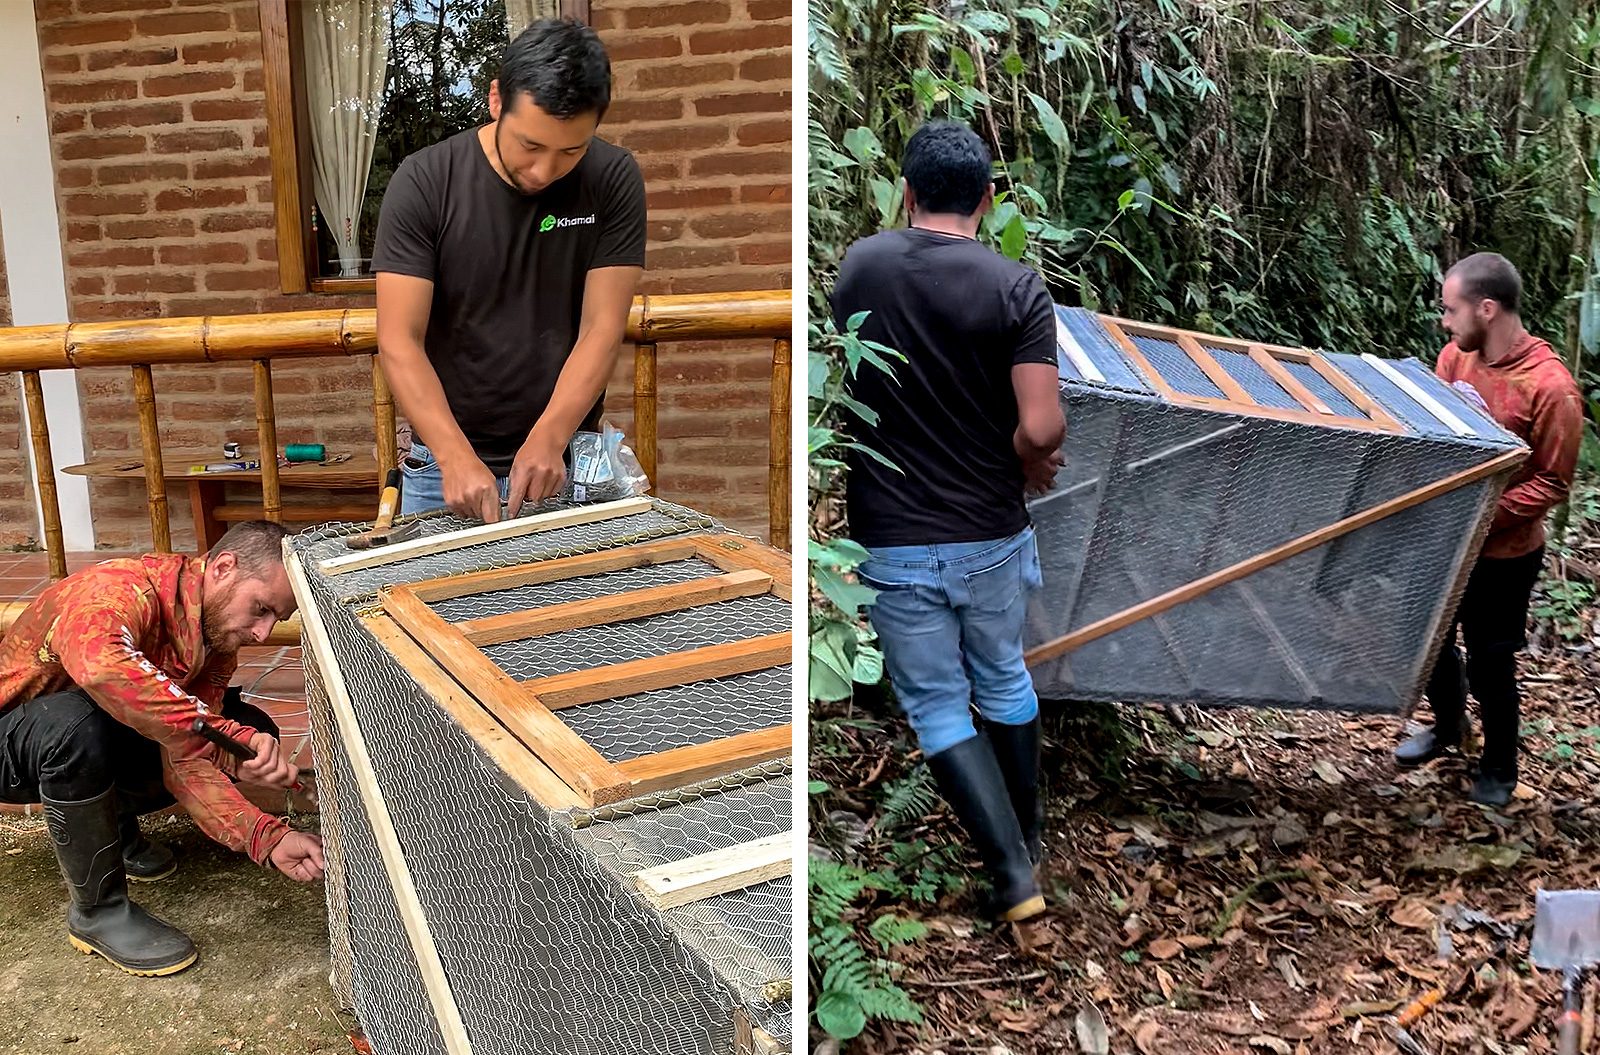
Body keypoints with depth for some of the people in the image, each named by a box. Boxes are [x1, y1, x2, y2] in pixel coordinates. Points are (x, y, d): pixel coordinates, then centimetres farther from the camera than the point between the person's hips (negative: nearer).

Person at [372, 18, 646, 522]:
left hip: (565, 460, 1)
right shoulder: (424, 182, -10)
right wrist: (456, 458, -25)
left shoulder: (613, 180, -7)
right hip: (445, 464, 0)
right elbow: (399, 341, -13)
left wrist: (547, 441, -22)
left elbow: (602, 330, -11)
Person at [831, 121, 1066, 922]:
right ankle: (1028, 833, 40)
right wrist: (1032, 467, 3)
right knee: (1003, 681, 23)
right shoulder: (1016, 288, -10)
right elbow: (1040, 429, -18)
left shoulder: (857, 265, -2)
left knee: (936, 706, 11)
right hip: (990, 534, 1)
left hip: (892, 541, -1)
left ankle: (1012, 871, 5)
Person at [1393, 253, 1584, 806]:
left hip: (1503, 554, -6)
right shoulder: (1455, 356, -5)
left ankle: (1498, 769, 31)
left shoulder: (1549, 386, -23)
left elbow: (1553, 483, -16)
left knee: (1490, 665, 8)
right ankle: (1447, 725, 47)